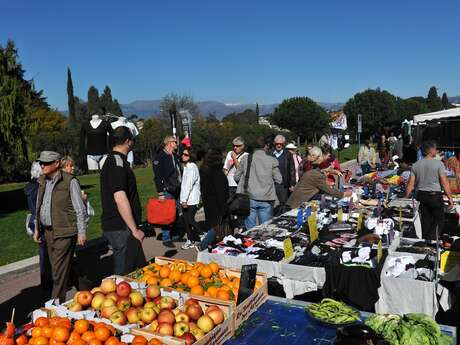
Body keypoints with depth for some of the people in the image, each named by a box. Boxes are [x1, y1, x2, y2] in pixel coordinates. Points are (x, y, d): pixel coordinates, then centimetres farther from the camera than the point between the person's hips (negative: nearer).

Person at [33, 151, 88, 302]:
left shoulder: (70, 181, -11)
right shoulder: (42, 181, 10)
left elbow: (80, 209, -9)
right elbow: (39, 207, 19)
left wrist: (82, 232, -10)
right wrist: (37, 229, 18)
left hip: (64, 232, -7)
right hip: (48, 232, 7)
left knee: (59, 271, -5)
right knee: (55, 267, 14)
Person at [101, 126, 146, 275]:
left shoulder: (112, 160, 15)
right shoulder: (117, 162, -17)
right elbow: (120, 199, -25)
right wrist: (134, 229, -19)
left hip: (116, 226, 10)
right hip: (121, 228, -10)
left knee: (140, 267, 17)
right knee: (124, 275, 0)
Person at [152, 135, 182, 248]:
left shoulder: (175, 156, 14)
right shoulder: (160, 157, -10)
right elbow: (157, 177, -15)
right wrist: (160, 193, -18)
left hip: (177, 191, 8)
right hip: (167, 192, -7)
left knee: (176, 214, 13)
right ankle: (166, 239, 7)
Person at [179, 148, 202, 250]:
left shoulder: (192, 167, -14)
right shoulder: (186, 167, 15)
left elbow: (189, 184, -19)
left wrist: (185, 200, -21)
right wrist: (183, 199, 12)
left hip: (191, 200, -9)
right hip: (185, 199, 9)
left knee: (190, 220, -5)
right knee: (186, 220, 10)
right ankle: (190, 239, 19)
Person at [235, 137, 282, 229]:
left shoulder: (246, 159, -1)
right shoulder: (272, 160, -3)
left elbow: (236, 177, 4)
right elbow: (279, 180, 0)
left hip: (249, 198, 0)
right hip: (266, 200, 0)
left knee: (249, 228, 7)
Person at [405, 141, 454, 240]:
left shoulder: (416, 165, 3)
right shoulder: (438, 163, -10)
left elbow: (410, 184, 1)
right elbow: (444, 182, -10)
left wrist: (406, 197, 8)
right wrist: (449, 197, -4)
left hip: (421, 195, 5)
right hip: (435, 195, -5)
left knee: (426, 221, 14)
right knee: (439, 220, 6)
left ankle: (425, 240, 19)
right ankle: (433, 240, -4)